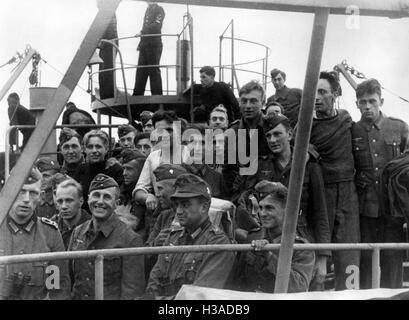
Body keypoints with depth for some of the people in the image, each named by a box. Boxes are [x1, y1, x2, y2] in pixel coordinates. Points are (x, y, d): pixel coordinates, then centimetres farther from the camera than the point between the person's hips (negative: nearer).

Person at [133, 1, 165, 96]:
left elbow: (156, 26, -14)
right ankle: (137, 95, 6)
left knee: (154, 71, -8)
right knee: (140, 70, 4)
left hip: (154, 44, -7)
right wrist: (141, 44, 14)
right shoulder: (148, 9, 22)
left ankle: (157, 94, -5)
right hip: (144, 44, 7)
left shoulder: (159, 10, 0)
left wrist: (142, 32, -21)